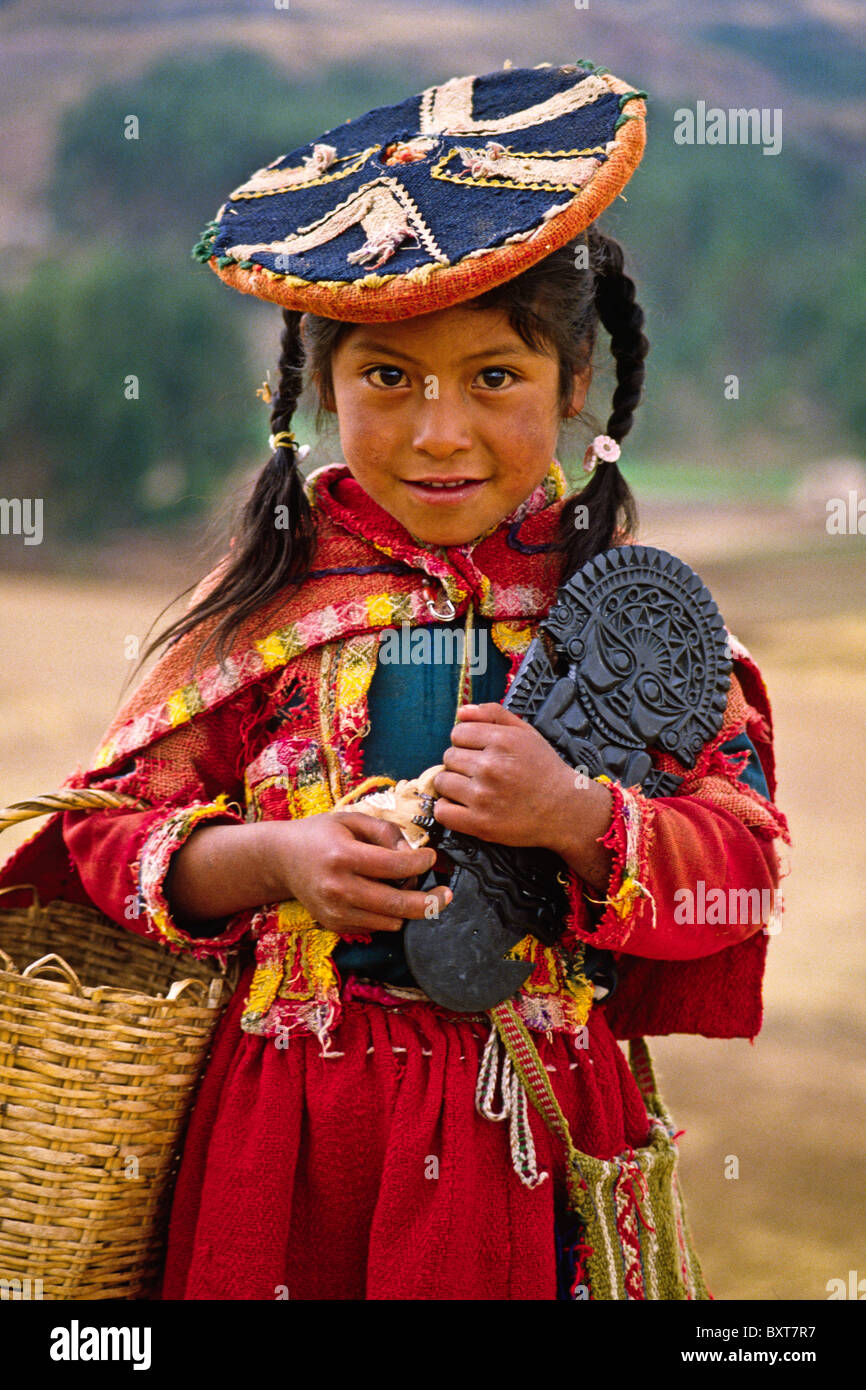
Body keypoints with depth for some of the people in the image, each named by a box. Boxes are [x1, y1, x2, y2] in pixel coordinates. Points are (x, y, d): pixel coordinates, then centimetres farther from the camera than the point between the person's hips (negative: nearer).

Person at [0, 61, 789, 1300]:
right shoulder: (276, 593, -1)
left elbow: (745, 857, -4)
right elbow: (109, 828, -1)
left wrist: (576, 817, -21)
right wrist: (271, 856, -18)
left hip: (534, 1138, 0)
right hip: (294, 1136, 0)